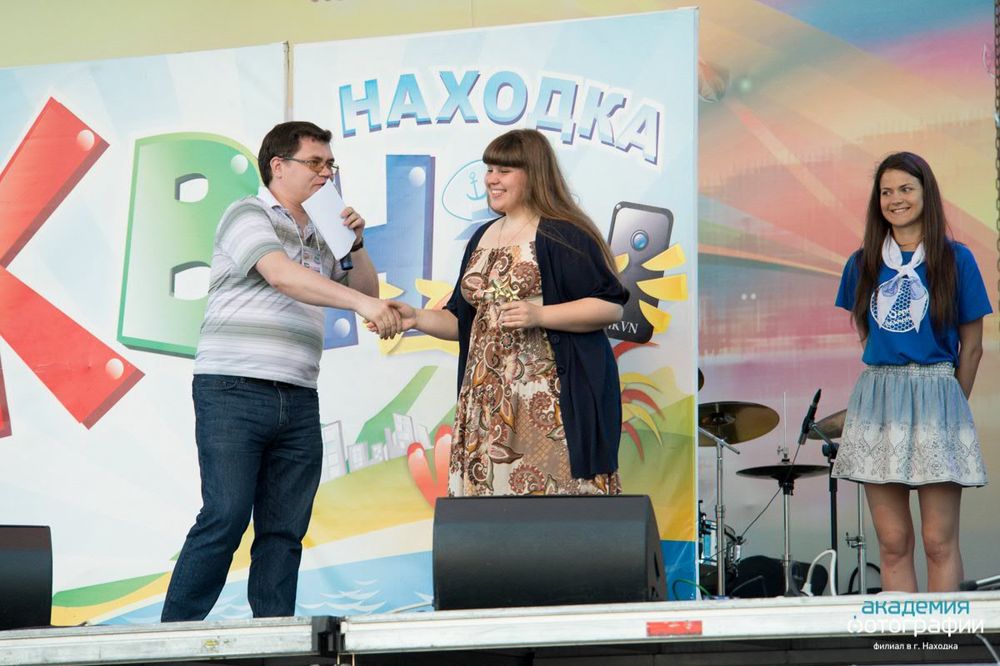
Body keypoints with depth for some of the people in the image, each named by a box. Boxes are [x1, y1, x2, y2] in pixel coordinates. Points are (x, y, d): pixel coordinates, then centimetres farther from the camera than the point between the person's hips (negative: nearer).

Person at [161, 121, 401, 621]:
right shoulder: (249, 215, -1)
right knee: (225, 518, -14)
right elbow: (281, 275, -19)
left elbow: (368, 294, 25)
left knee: (284, 532, 2)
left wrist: (356, 244, 8)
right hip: (233, 392, -7)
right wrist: (361, 303, -29)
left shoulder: (319, 237, 23)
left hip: (298, 401, 7)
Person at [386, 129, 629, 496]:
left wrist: (538, 315, -17)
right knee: (486, 487, 0)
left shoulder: (561, 235, -5)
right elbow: (462, 320, 22)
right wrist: (417, 318, 4)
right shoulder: (482, 238, 18)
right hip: (488, 402, 7)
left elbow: (611, 305, -9)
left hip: (551, 397, -7)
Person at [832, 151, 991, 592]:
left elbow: (970, 346, 5)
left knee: (939, 541, -4)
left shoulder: (955, 260, 1)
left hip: (937, 395, -3)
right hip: (877, 400, 3)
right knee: (892, 542, 3)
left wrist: (954, 406, 4)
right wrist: (892, 381, 11)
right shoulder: (862, 265, 10)